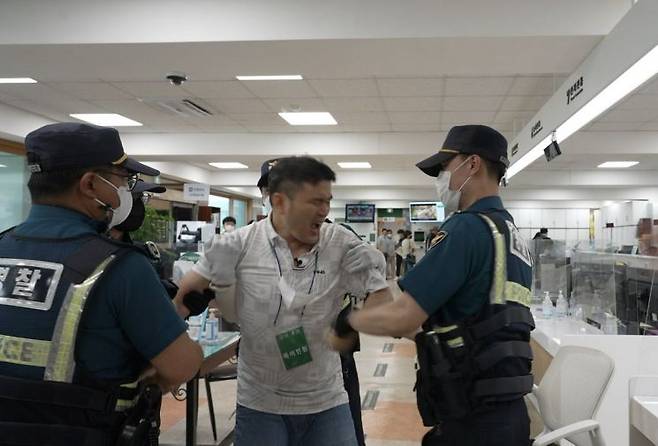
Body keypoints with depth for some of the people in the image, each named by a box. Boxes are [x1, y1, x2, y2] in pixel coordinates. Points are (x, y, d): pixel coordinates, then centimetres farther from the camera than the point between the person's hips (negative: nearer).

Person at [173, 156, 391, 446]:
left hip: (327, 402, 1)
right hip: (260, 404, -1)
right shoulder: (241, 244, -9)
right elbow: (187, 291, -3)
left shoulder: (341, 244, -8)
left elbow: (382, 294, -5)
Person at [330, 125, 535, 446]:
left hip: (474, 420, -9)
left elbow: (402, 318, -21)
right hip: (506, 410, 9)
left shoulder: (469, 227, -17)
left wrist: (347, 320, -4)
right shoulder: (511, 233, 13)